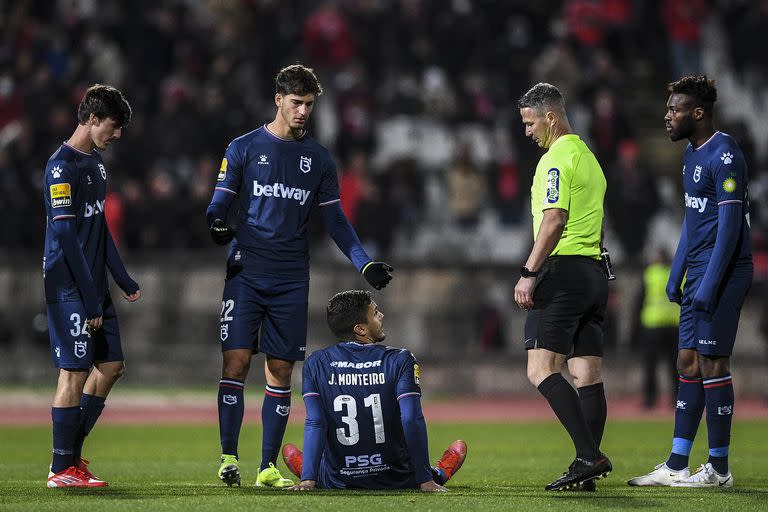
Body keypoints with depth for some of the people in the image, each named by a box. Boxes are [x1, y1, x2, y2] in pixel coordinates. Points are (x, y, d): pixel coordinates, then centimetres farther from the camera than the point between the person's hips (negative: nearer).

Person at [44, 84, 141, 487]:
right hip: (70, 287, -10)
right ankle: (63, 469, -2)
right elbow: (66, 235, -18)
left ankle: (71, 452, 16)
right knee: (75, 371, -7)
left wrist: (123, 279, 18)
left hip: (94, 284, 10)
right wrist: (90, 300, -20)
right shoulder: (63, 166, -14)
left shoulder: (95, 163, 15)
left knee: (110, 365, 9)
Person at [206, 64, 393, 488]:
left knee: (281, 370, 2)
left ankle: (268, 466, 7)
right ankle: (229, 457, -4)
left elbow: (334, 220, 14)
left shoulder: (318, 158, 12)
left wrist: (365, 264, 3)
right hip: (246, 273, -3)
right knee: (236, 361, -11)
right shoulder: (244, 148, 4)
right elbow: (220, 202, 3)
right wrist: (216, 223, -21)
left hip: (291, 279, 3)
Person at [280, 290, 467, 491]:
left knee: (290, 451, 34)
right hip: (396, 482, -2)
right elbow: (412, 421, -16)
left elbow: (314, 424, -11)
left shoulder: (316, 364, -6)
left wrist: (308, 481, -10)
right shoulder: (400, 360, -11)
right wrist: (426, 480, -13)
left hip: (337, 483, 2)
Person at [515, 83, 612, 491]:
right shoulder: (588, 158, 20)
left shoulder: (556, 159, -10)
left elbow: (554, 220, -20)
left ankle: (589, 455, -22)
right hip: (595, 271, 10)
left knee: (541, 370, -13)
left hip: (563, 270, -10)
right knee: (588, 374, 5)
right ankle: (587, 468, 2)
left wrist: (529, 273, -19)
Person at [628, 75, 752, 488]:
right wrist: (676, 276, 20)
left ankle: (719, 469, 0)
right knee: (688, 364, 8)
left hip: (723, 272, -10)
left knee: (712, 363, -6)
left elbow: (730, 223, -19)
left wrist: (709, 284, -21)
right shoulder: (692, 153, 16)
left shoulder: (723, 155, -15)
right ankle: (676, 466, 11)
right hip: (698, 275, 10)